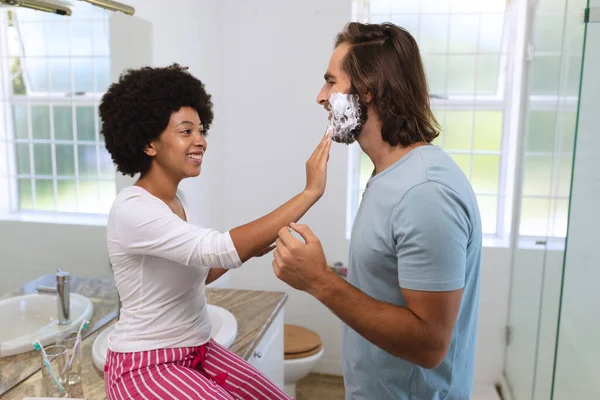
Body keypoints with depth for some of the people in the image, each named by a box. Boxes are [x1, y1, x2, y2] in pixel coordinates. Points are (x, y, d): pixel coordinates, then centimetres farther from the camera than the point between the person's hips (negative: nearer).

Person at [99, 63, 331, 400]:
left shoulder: (175, 201, 5)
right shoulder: (133, 211, -23)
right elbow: (220, 248, -35)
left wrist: (249, 247, 0)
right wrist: (311, 192, -34)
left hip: (199, 351, 8)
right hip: (148, 366, -8)